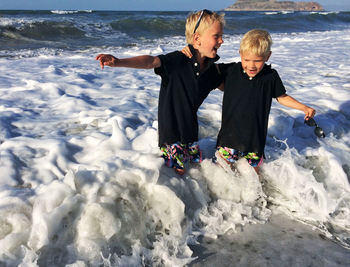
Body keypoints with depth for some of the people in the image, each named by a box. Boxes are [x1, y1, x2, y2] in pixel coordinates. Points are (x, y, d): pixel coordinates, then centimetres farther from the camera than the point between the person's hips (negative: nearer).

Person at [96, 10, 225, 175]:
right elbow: (151, 62, -37)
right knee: (177, 170, -1)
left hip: (190, 127, 7)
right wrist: (118, 62, -52)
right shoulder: (179, 60, -21)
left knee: (197, 161, 19)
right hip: (171, 126, -7)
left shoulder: (211, 69, 0)